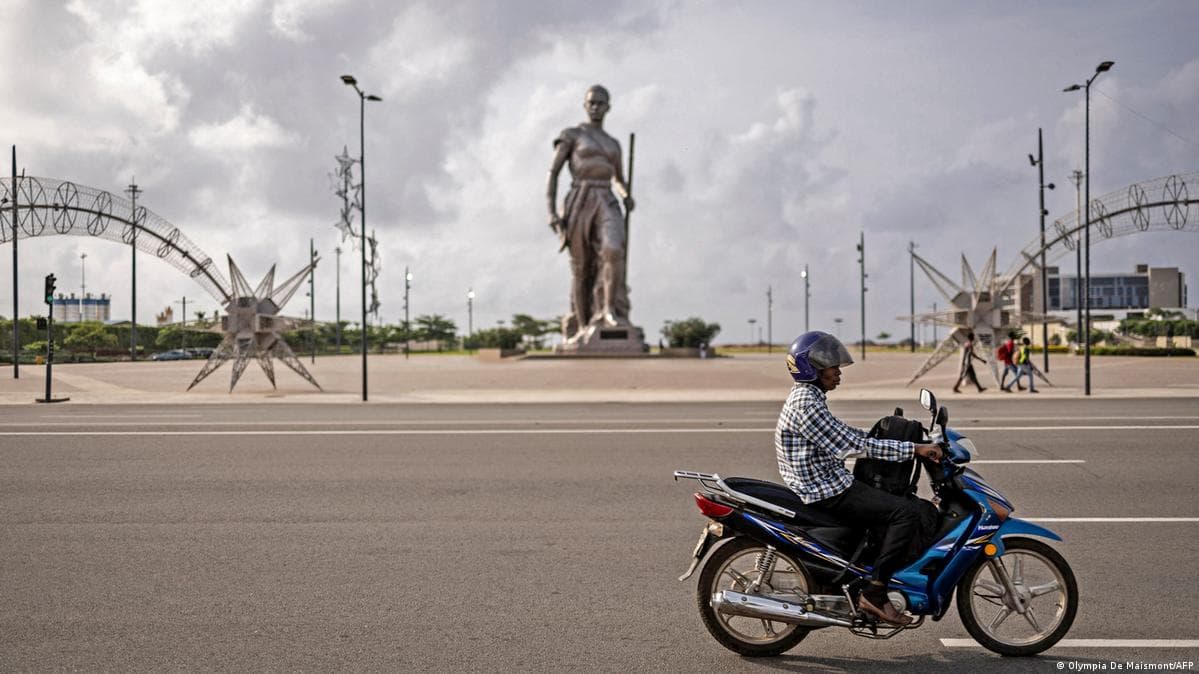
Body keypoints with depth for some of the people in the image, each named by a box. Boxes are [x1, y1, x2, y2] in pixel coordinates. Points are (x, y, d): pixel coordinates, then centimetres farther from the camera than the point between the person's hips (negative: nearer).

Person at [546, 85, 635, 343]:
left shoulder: (613, 143, 20)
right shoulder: (571, 135, 7)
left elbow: (619, 180, 32)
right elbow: (553, 173, 1)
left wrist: (627, 196, 7)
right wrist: (551, 211, -10)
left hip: (607, 205, 3)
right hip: (579, 203, -2)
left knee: (614, 252, -27)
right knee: (581, 268, 0)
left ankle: (609, 310, -17)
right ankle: (581, 327, 12)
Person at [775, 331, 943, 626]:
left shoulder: (807, 396, 15)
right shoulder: (806, 404, -19)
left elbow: (845, 433, 21)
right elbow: (852, 444, -23)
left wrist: (903, 444, 16)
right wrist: (913, 449, -21)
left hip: (820, 487, 11)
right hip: (828, 493, -11)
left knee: (894, 499, 25)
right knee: (907, 511, -17)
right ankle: (874, 593, -16)